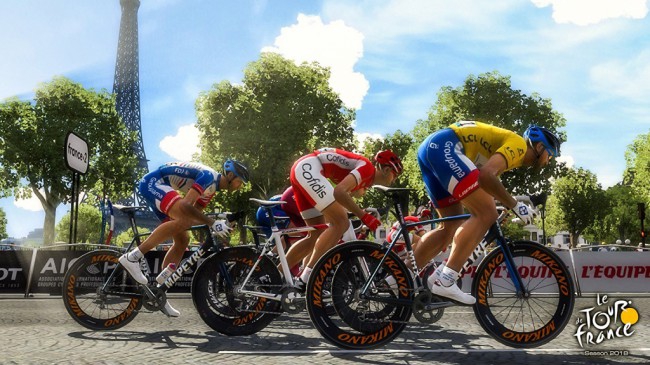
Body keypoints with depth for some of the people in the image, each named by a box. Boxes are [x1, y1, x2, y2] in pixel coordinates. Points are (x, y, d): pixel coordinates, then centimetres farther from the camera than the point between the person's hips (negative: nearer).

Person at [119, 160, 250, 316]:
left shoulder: (212, 187, 10)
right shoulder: (209, 176, -20)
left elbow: (195, 212, 14)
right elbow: (186, 205, -31)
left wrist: (214, 225, 0)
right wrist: (213, 223, -28)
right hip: (153, 182, -10)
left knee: (182, 240, 4)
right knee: (184, 219, -32)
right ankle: (132, 257, -28)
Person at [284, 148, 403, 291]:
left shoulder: (366, 179, 20)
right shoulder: (367, 167, -8)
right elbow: (339, 192, -23)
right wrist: (364, 215, -18)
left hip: (301, 171, 10)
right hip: (307, 168, -10)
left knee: (317, 234, 11)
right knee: (341, 223, -15)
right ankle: (306, 279, -19)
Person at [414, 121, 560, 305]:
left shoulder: (511, 153, 27)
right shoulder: (518, 144, -2)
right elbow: (486, 175, -18)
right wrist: (516, 205, -9)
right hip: (443, 146, -10)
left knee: (451, 226, 14)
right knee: (486, 214, -11)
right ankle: (445, 282, -14)